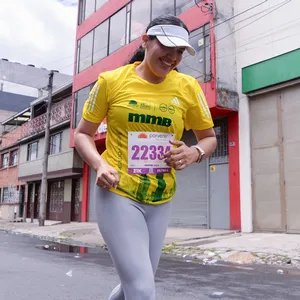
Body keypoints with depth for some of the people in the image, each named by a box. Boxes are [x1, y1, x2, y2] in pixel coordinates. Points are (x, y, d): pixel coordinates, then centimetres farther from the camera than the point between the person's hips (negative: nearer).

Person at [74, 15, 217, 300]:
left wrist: (194, 153, -13)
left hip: (160, 200, 4)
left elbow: (209, 137, 10)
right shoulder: (111, 80, -6)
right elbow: (82, 134, 2)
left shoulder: (188, 87, -1)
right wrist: (99, 164, -17)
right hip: (117, 194, -4)